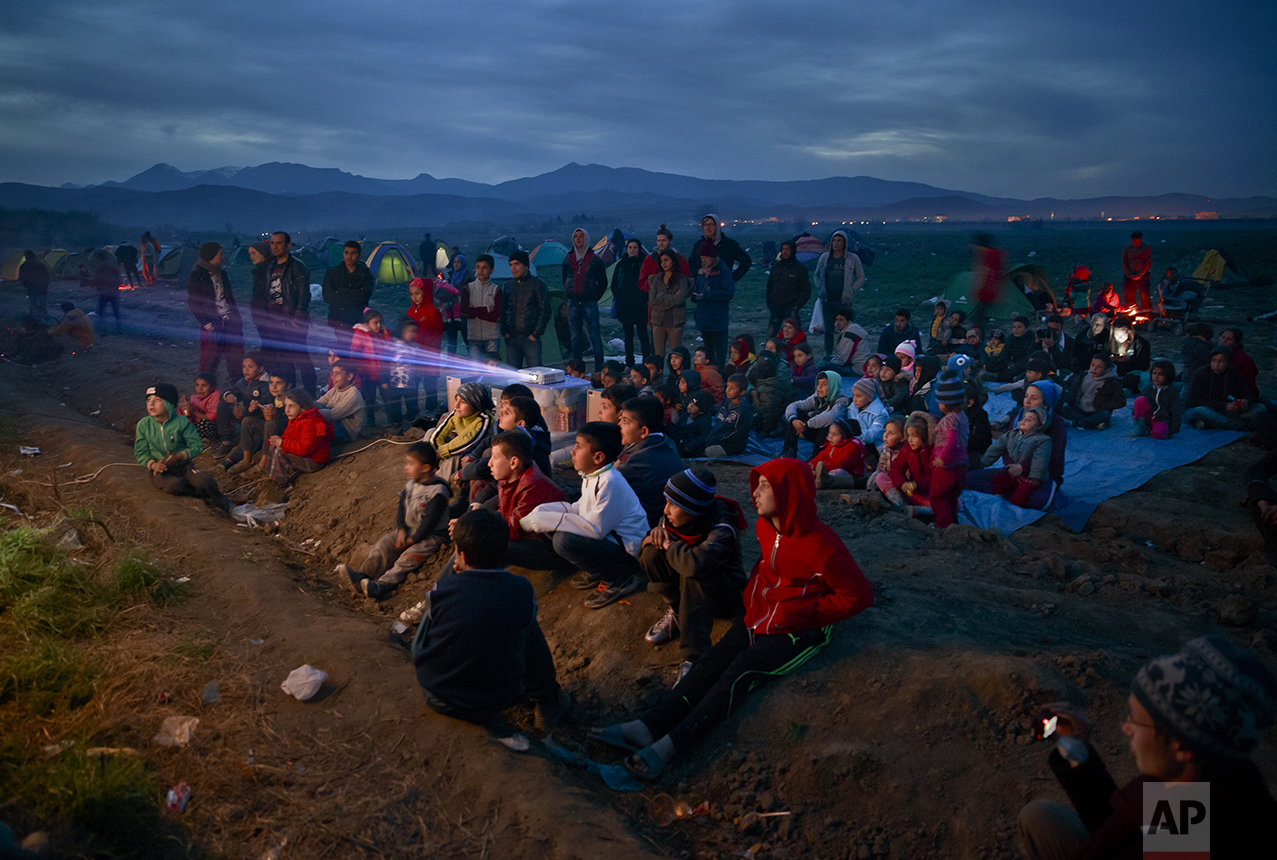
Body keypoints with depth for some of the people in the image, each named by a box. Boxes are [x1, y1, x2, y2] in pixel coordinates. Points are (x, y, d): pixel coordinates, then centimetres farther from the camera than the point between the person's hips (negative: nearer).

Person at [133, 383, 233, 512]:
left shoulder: (182, 422, -3)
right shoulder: (143, 425, 0)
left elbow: (197, 446, -4)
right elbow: (140, 452, 3)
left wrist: (180, 456, -21)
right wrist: (153, 464, -18)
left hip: (183, 466, 0)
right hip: (161, 470, 0)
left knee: (204, 481, -31)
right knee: (175, 485, -36)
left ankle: (228, 507, -16)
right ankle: (206, 494, -16)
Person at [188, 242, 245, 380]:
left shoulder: (223, 273, 14)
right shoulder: (197, 276, -5)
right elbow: (193, 303, -7)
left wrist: (236, 319, 9)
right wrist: (207, 325, -11)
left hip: (230, 322, 6)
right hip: (212, 324, -6)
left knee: (237, 357, 6)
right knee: (209, 361, 0)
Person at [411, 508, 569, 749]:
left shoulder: (441, 591, -17)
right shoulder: (521, 590, -16)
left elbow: (418, 649, -1)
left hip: (440, 696, 0)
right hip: (498, 696, 0)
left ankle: (486, 718, 16)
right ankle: (548, 705, 34)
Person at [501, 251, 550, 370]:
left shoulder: (536, 284, 0)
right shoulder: (507, 286, 12)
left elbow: (545, 311, -2)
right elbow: (502, 311, 16)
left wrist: (536, 334, -8)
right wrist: (504, 332, 4)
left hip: (531, 339, -4)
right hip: (511, 339, 4)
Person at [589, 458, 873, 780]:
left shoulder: (821, 544, -21)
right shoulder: (766, 527, 2)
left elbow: (859, 596, -16)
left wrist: (800, 613, -20)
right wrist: (752, 591, 6)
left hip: (800, 630, -7)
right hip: (761, 615, 7)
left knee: (741, 670, -25)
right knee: (714, 659, -15)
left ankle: (672, 746, -35)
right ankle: (650, 726, -28)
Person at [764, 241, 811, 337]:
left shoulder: (800, 269, 1)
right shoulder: (775, 266, 11)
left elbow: (806, 291, 2)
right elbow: (769, 287, 19)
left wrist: (796, 306, -7)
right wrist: (769, 303, 10)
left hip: (791, 308, -3)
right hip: (775, 309, 3)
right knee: (770, 336, -1)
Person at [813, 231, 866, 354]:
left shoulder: (852, 259, 2)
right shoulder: (824, 258, 9)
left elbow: (861, 278, 9)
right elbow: (817, 275, 21)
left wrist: (851, 291, -5)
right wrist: (820, 290, 5)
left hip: (844, 301, -3)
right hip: (827, 300, 3)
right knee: (828, 330, 8)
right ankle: (828, 355, 17)